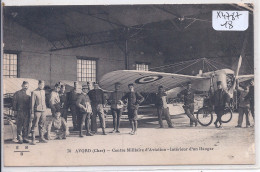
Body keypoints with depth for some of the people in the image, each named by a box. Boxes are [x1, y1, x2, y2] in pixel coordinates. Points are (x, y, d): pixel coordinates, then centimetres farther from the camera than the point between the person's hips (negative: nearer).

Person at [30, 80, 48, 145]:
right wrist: (32, 112, -9)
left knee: (41, 125, 12)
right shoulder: (34, 92, -6)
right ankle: (33, 139, -3)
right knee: (35, 125, -5)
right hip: (37, 111, -6)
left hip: (43, 110, 6)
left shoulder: (43, 91, 14)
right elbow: (32, 103, -6)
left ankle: (41, 138, 21)